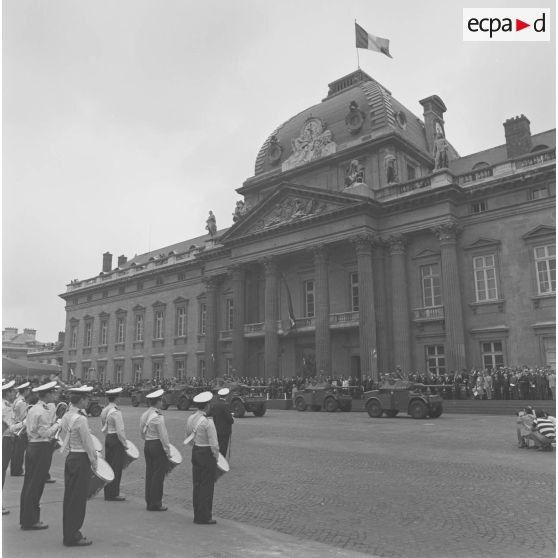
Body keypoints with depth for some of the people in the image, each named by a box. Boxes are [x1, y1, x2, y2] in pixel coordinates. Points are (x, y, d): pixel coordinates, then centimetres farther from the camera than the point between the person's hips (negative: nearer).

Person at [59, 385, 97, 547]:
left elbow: (63, 437, 14)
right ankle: (73, 536, 10)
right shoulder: (80, 419, -21)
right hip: (81, 460, -9)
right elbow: (87, 442, -16)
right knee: (78, 498, 1)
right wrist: (94, 461, -5)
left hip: (70, 458, 9)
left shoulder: (65, 416, 6)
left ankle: (68, 533, 26)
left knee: (69, 496, 15)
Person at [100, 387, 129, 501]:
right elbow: (120, 431, -20)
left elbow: (102, 428, 16)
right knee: (116, 468, 0)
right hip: (116, 440, -9)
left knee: (108, 465, 15)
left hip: (107, 439, 9)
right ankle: (113, 494, 7)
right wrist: (125, 444, -10)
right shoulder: (116, 412, -19)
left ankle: (107, 493, 24)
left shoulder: (104, 411, 8)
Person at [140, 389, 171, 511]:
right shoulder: (158, 417, -18)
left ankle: (149, 502, 22)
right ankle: (155, 504, 5)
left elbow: (142, 433, 14)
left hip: (147, 446, 8)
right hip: (158, 446, -8)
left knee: (149, 473, 14)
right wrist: (168, 451, -10)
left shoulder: (144, 415, 6)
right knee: (158, 475, 0)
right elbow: (163, 436, -17)